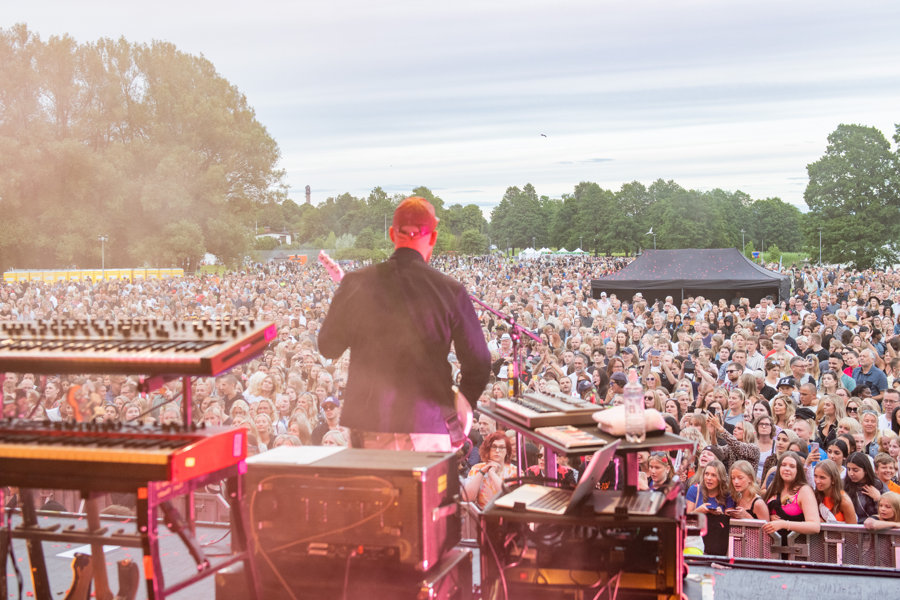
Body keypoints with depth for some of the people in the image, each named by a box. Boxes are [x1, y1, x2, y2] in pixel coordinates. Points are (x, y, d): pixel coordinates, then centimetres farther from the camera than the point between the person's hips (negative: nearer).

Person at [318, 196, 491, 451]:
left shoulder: (356, 284, -4)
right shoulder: (450, 290, -8)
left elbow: (328, 348, 8)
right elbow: (478, 363, -2)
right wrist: (462, 408, 16)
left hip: (368, 422, 2)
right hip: (429, 426, -2)